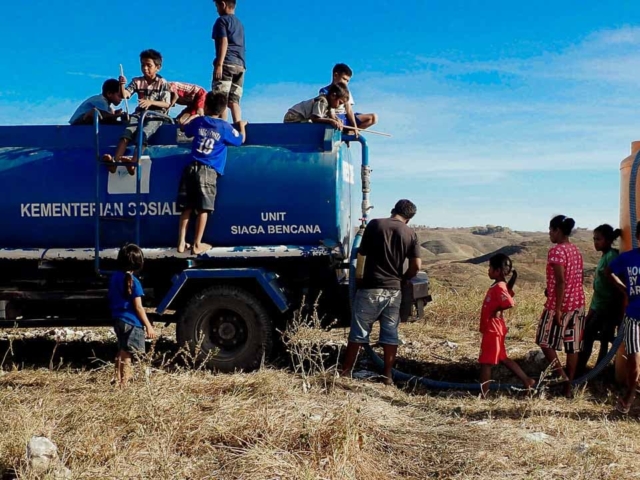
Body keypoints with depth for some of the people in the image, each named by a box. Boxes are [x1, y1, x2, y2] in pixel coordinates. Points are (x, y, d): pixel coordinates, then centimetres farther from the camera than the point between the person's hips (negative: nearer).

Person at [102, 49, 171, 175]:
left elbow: (167, 104, -8)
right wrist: (122, 85, -21)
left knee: (143, 133, -33)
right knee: (127, 132, -24)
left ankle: (134, 162, -51)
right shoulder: (137, 81, 11)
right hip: (140, 113, 4)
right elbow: (125, 95, 0)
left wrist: (150, 102, -23)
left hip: (155, 115, -4)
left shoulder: (163, 83, 1)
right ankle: (115, 160, -42)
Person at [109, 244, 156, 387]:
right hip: (131, 323, -7)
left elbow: (112, 299, 13)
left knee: (121, 351, 21)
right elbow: (138, 307, -17)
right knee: (126, 354, 2)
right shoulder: (133, 282, -18)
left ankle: (119, 379, 30)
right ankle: (124, 382, 8)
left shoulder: (115, 277, 4)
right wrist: (148, 326, -12)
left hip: (118, 320, 7)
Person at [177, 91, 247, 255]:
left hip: (192, 167, 4)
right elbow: (241, 139, 18)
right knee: (203, 209, 0)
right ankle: (197, 245, 2)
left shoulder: (198, 121, 11)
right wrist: (242, 125, 37)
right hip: (208, 171, -4)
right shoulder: (225, 127, 3)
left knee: (187, 208, 7)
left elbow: (187, 131, 32)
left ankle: (181, 243, 8)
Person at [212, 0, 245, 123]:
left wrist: (219, 65, -17)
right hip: (240, 65, 7)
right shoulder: (240, 24, 24)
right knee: (234, 101, 1)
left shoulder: (222, 20, 2)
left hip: (227, 63, -7)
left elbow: (224, 42, -11)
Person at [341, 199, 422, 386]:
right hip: (393, 291, 2)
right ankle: (388, 376, 13)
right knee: (390, 334, 10)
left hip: (370, 289, -2)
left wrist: (358, 278, 17)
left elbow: (361, 255, 2)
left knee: (358, 333, 6)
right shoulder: (411, 234, 3)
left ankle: (345, 372, 13)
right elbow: (416, 266, -2)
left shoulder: (375, 224, -2)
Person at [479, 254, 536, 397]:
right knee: (502, 358, 20)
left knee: (485, 362, -2)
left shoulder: (499, 287, -20)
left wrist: (497, 311, -20)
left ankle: (483, 393, 5)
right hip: (493, 329, 10)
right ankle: (526, 380, 26)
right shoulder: (499, 285, 9)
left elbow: (510, 303, -34)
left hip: (492, 330, -10)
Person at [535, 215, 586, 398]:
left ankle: (562, 376, 0)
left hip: (560, 305, -8)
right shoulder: (576, 250, 11)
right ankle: (568, 386, 13)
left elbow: (560, 281, -21)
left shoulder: (556, 251, -16)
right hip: (578, 304, 8)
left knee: (544, 341, 9)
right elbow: (578, 278, 15)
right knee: (573, 346, 9)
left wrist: (557, 309, -20)